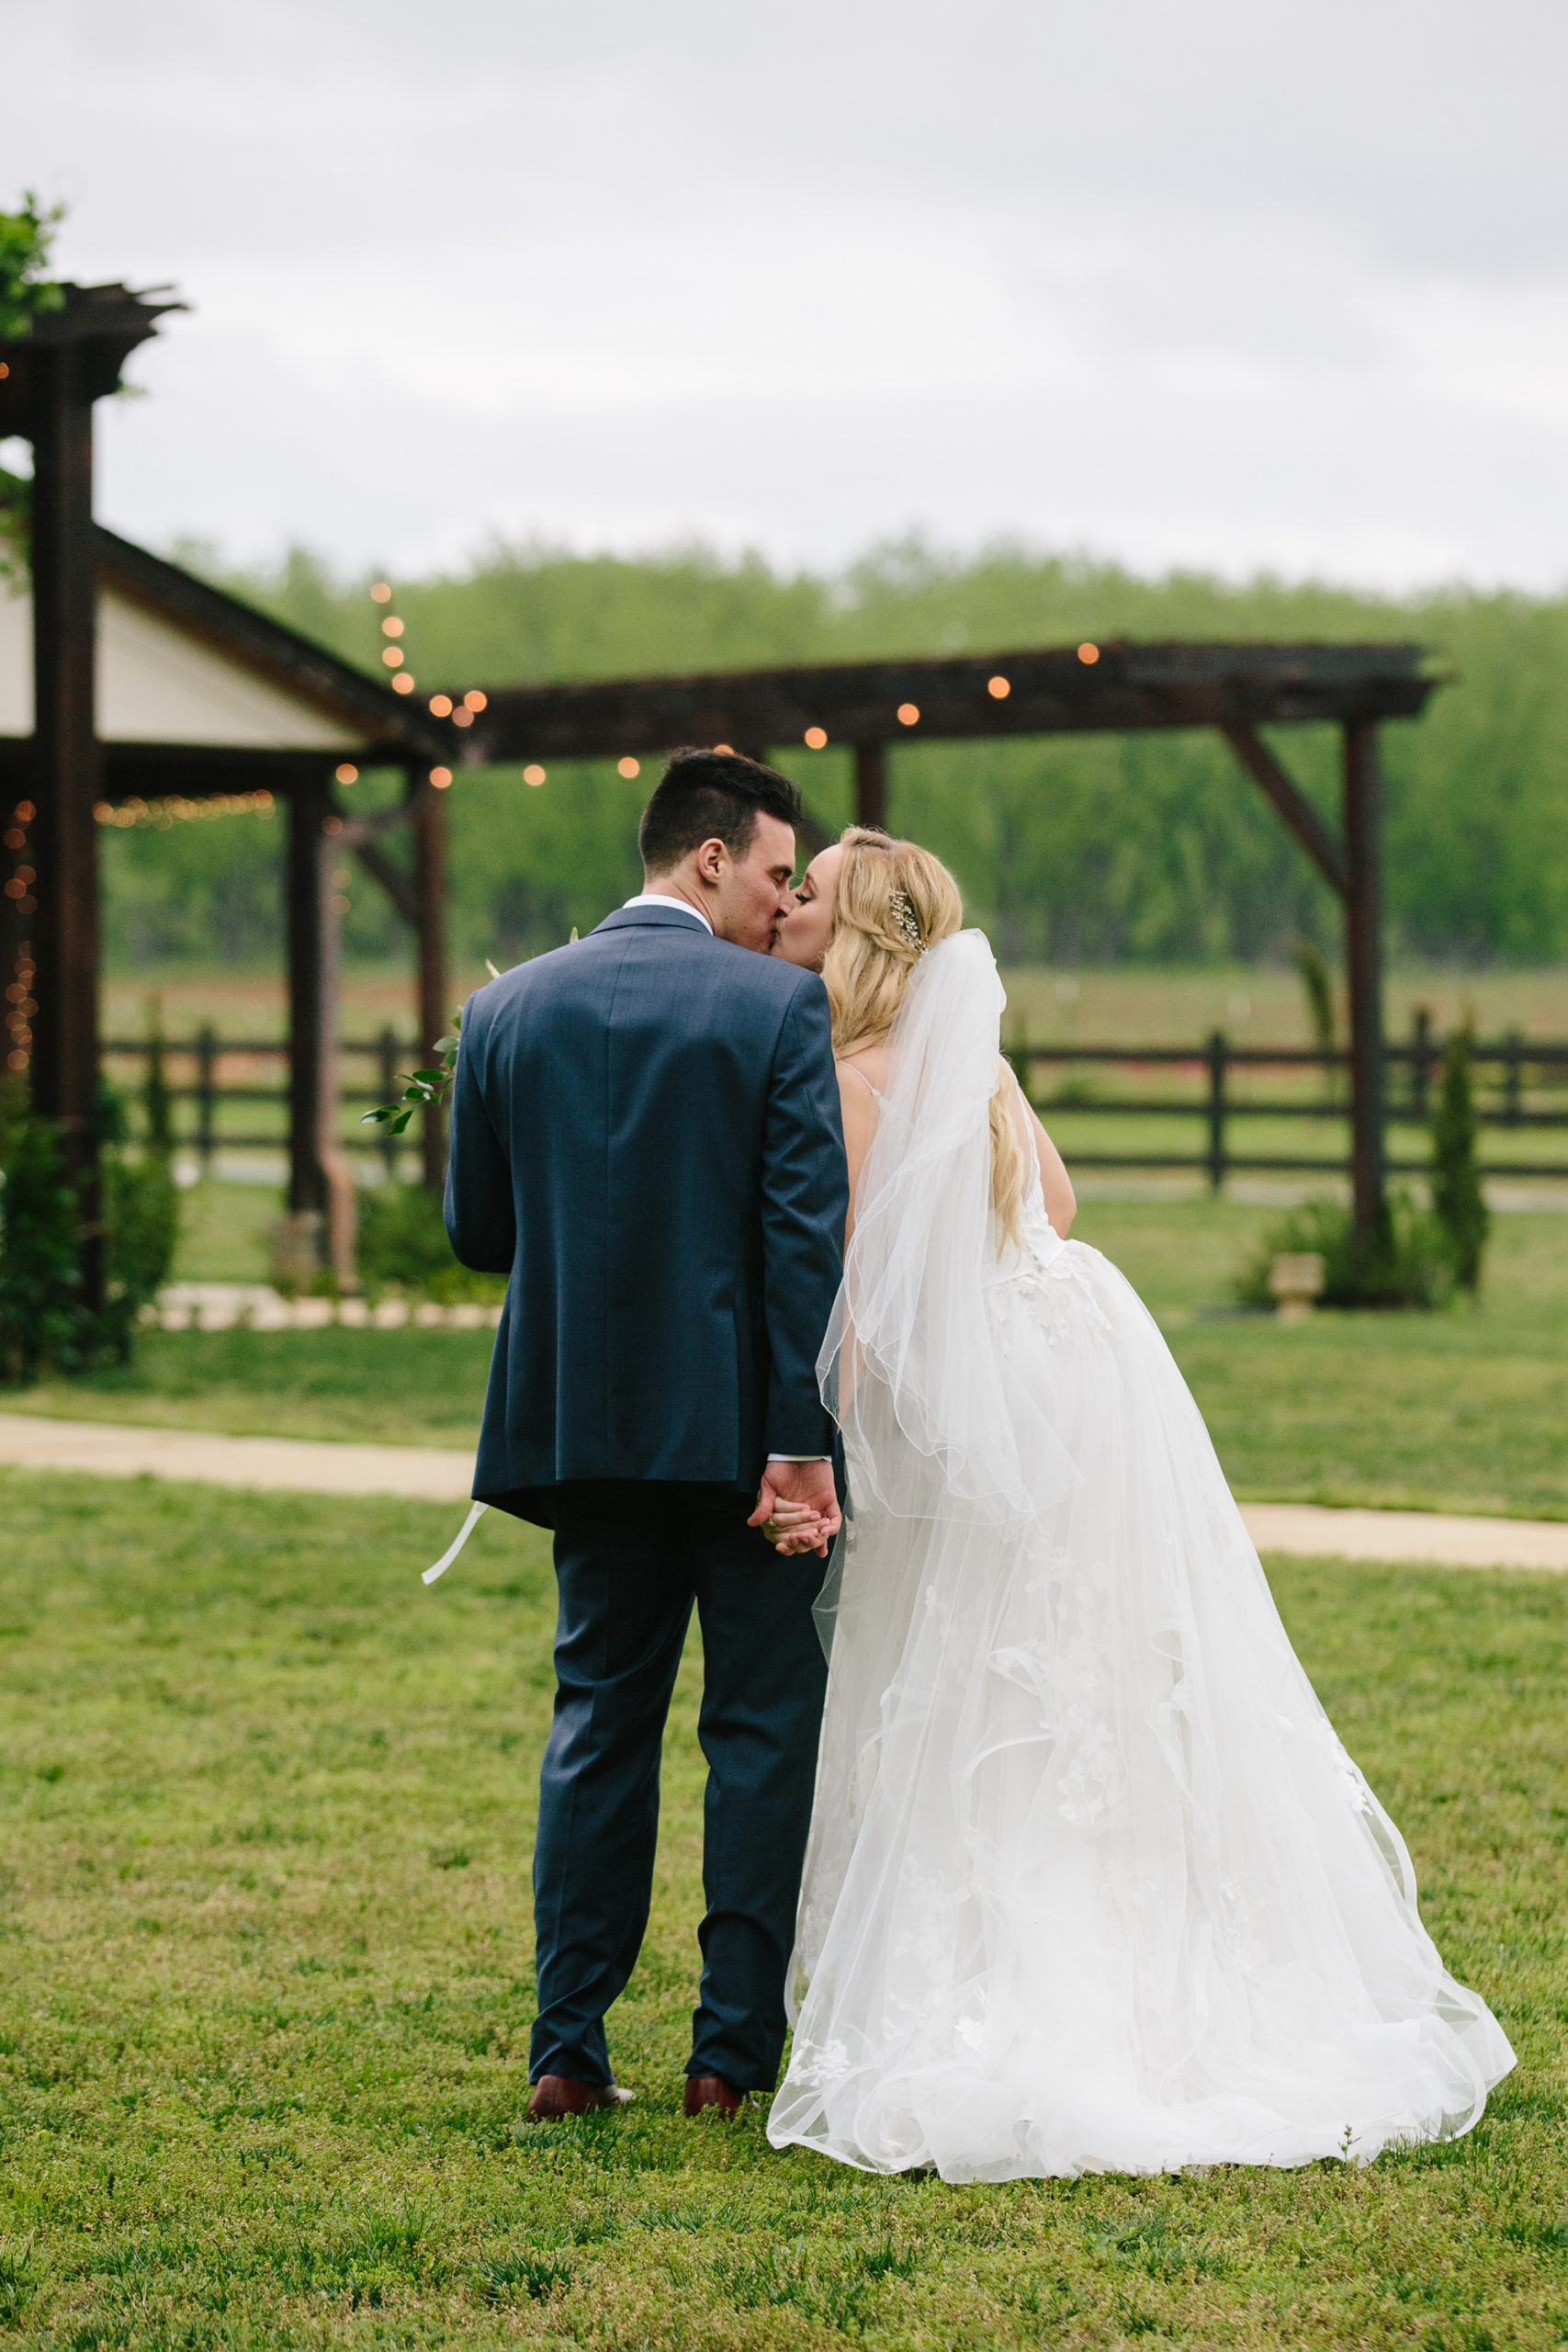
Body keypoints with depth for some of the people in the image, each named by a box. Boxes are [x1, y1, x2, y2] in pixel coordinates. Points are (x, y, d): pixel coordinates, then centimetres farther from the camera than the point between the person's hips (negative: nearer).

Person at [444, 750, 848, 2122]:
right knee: (766, 1730, 6)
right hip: (741, 1426, -4)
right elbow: (806, 1233, -14)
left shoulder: (510, 1008, 4)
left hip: (581, 1427, 4)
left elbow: (476, 1230, 9)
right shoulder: (779, 1005, -8)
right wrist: (803, 1440, -15)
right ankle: (735, 2050, 6)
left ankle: (570, 2050, 11)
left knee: (598, 1724, 13)